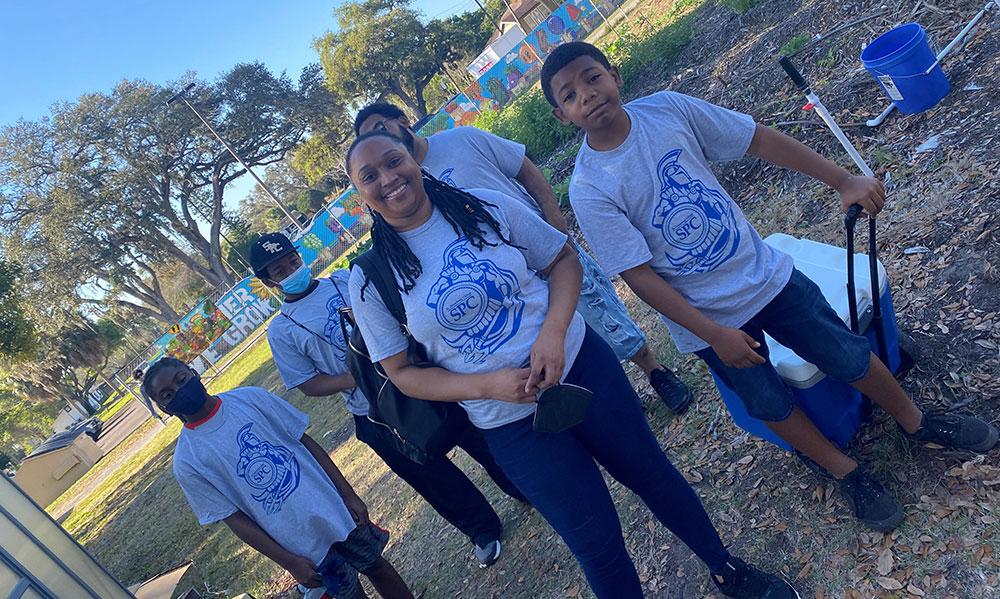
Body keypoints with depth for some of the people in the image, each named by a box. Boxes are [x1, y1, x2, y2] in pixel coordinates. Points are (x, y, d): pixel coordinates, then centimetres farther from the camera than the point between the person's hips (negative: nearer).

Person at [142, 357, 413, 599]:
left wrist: (348, 494, -4)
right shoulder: (186, 463, -12)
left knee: (375, 565, 19)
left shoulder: (249, 397, -7)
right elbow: (233, 518, -8)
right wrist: (288, 562, -9)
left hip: (335, 509, 2)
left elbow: (304, 441, -2)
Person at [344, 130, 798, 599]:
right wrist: (487, 386, -19)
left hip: (580, 364, 1)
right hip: (510, 422, -1)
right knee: (595, 538, 8)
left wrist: (553, 332, -18)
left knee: (652, 473, 18)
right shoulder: (371, 280, -7)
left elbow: (564, 260, 0)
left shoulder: (486, 207, -7)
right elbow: (402, 373, -4)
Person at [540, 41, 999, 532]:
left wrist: (843, 181, -3)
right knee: (771, 406, 13)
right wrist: (713, 335, -20)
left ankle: (914, 421, 42)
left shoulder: (666, 108, -10)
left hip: (762, 271, 3)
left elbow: (761, 141, -2)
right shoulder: (589, 189, -20)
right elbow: (639, 275, -19)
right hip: (707, 317, -2)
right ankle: (845, 471, 40)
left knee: (849, 355, 13)